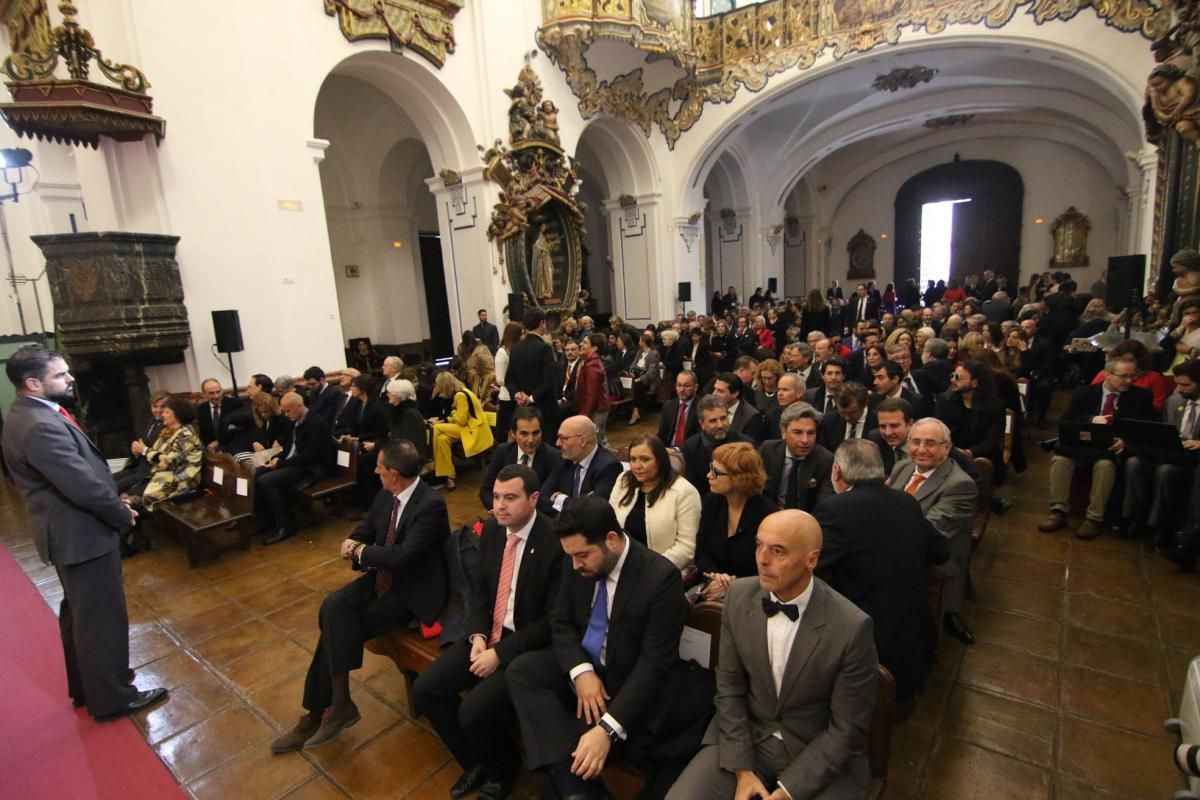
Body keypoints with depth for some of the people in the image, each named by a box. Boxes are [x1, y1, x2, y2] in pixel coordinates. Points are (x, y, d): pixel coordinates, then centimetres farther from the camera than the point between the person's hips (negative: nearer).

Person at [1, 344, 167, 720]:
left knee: (79, 612, 23)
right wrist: (123, 514, -11)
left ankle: (86, 684, 40)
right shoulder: (41, 427, -27)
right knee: (101, 616, 4)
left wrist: (114, 501, 3)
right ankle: (110, 696, 19)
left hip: (72, 528, 11)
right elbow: (85, 486, -27)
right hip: (82, 533, -11)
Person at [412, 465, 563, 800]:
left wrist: (500, 653, -18)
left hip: (529, 645, -7)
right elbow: (479, 587, 10)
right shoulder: (492, 528, -1)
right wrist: (478, 635, -6)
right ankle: (475, 762, 22)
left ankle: (502, 767, 15)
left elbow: (554, 619, -18)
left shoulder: (556, 541, -23)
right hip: (489, 634, 7)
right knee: (425, 689, -2)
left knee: (475, 711, -21)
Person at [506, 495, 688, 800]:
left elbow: (655, 664, -25)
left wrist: (608, 728, -33)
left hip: (628, 683, -6)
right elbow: (560, 621, 1)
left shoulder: (662, 577, -26)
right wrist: (580, 670, -18)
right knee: (520, 670, -19)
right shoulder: (579, 563, -9)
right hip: (582, 666, 6)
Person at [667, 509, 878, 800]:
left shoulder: (852, 628, -22)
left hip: (820, 758, -2)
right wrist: (741, 769, -7)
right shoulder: (739, 595, -11)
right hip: (744, 736, 2)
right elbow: (729, 687, -2)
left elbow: (847, 729, -12)